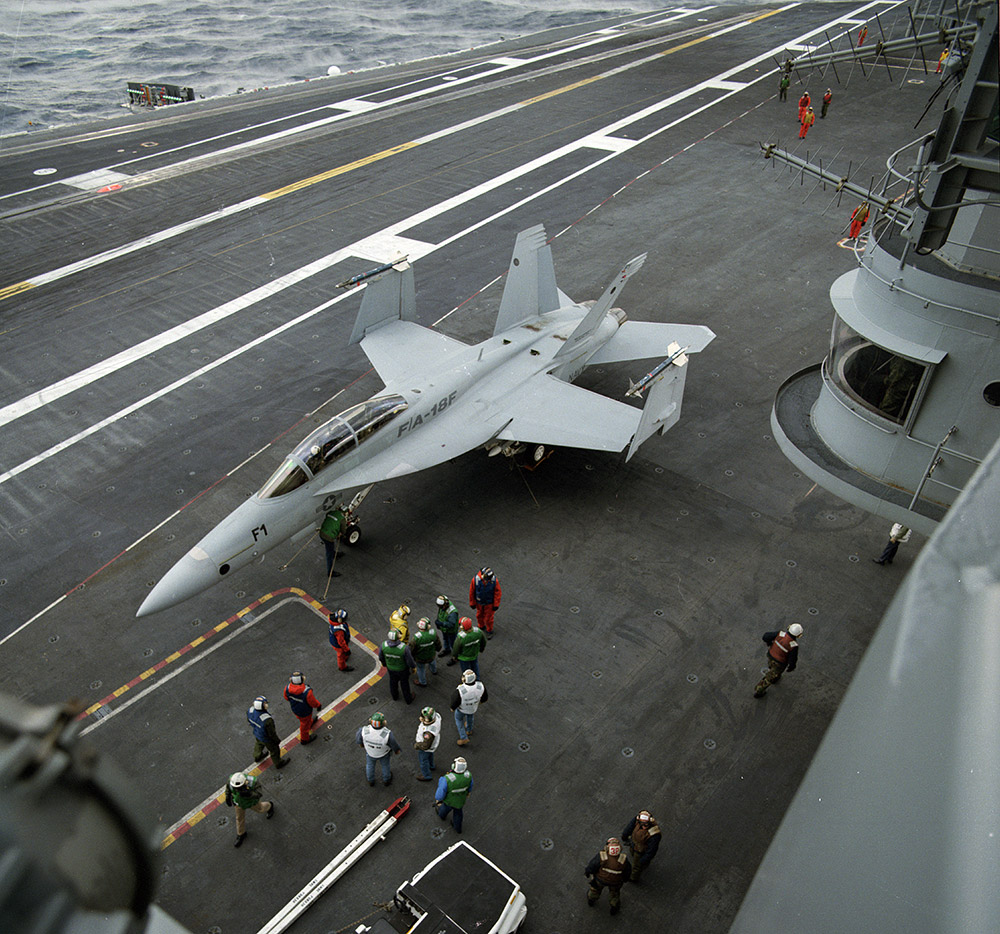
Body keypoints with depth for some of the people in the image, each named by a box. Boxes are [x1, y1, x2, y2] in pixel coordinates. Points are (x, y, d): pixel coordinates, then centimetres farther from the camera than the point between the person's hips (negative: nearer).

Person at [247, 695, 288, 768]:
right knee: (274, 750, 25)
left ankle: (257, 757, 67)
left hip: (256, 734, 5)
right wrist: (277, 741, -9)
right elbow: (272, 733, -29)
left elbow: (249, 719, -4)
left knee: (258, 745, 37)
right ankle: (278, 763, 51)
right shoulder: (267, 720, -46)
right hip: (267, 739, -5)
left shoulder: (251, 710, -29)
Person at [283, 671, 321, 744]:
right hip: (305, 712, -4)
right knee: (305, 724, 26)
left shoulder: (287, 688, -30)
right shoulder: (307, 692, -45)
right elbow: (313, 702, -26)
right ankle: (304, 739, 52)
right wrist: (318, 705, -3)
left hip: (294, 708, 5)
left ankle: (310, 722, 69)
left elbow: (286, 697, -8)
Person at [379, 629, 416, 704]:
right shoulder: (404, 648, -44)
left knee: (393, 681, 33)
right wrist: (413, 666, -2)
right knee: (404, 683, 27)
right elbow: (410, 661, -27)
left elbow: (381, 657, -12)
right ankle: (408, 699, 53)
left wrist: (384, 663, 12)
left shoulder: (384, 645, -34)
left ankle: (395, 695, 61)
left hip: (391, 667, 2)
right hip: (402, 668, -2)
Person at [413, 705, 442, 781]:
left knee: (422, 760, 24)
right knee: (429, 754, 36)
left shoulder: (429, 732, -49)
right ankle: (431, 766, 65)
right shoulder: (436, 715, -31)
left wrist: (416, 746, -13)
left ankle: (426, 776, 50)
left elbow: (425, 745, -33)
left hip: (426, 745, -6)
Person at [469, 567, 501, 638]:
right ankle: (481, 626, 53)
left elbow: (497, 593, -16)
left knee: (488, 617, 15)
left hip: (489, 603, -2)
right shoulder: (475, 580, -29)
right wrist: (472, 603, -3)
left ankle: (489, 630, 41)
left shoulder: (495, 581, -30)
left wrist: (496, 605, -11)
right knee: (479, 615, 25)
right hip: (479, 602, 2)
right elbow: (471, 592, -14)